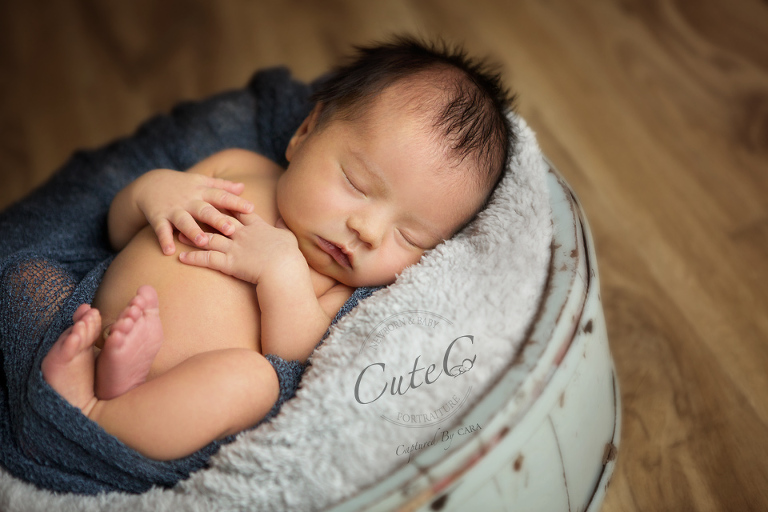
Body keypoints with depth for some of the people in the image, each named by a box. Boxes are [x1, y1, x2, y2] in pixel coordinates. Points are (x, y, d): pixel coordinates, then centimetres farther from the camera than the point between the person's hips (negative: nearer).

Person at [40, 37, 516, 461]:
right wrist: (150, 188, -6)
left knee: (248, 378, -33)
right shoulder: (238, 168, 9)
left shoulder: (337, 289, 2)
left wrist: (282, 271, -24)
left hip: (169, 413, -4)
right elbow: (121, 232, 16)